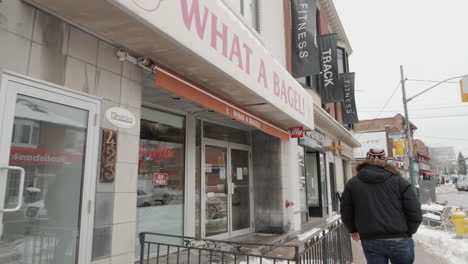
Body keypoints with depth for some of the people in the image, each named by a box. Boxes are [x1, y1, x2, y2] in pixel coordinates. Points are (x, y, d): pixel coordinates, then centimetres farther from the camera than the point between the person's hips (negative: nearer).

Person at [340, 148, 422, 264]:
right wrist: (408, 231, 13)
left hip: (370, 242, 1)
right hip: (399, 241, 0)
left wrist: (353, 229, 26)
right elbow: (414, 211, -3)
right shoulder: (399, 181, 0)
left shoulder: (352, 183, 4)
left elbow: (346, 213, 8)